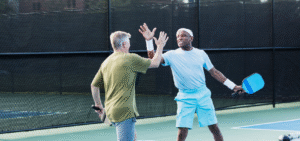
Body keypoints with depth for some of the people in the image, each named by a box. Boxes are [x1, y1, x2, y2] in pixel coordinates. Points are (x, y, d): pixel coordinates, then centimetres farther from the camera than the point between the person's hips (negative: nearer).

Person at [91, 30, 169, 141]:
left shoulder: (106, 63, 12)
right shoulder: (130, 59, -8)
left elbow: (94, 85, 18)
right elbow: (155, 63, 3)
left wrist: (98, 105, 29)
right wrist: (160, 46, 20)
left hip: (110, 111, 9)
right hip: (124, 111, -9)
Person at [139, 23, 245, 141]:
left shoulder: (201, 54, 6)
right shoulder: (172, 55, -1)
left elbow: (214, 72, 12)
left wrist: (232, 86, 10)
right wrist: (149, 41, -25)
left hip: (203, 95, 2)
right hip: (185, 97, -2)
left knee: (214, 128, 3)